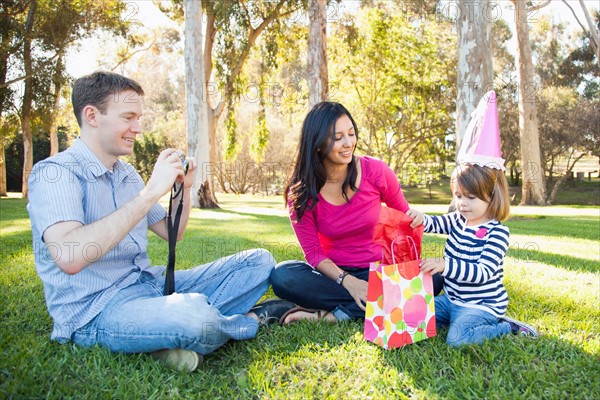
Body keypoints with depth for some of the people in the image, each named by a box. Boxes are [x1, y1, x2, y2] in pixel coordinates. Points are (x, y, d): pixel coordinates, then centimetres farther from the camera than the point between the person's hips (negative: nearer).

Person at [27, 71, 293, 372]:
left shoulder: (126, 173, 13)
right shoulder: (54, 173, -12)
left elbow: (172, 232, 22)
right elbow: (69, 257, -30)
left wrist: (183, 188, 2)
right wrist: (152, 191, -27)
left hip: (150, 285, 8)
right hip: (96, 311, -8)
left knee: (259, 261, 4)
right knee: (192, 315, -38)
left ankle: (180, 336, -14)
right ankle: (250, 321, -2)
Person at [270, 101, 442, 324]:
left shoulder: (375, 171, -10)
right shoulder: (300, 193, -10)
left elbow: (404, 215, 6)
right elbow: (313, 252, -9)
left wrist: (415, 219, -19)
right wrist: (347, 281, -25)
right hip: (334, 273, -1)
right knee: (282, 275, -29)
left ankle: (333, 315, -25)